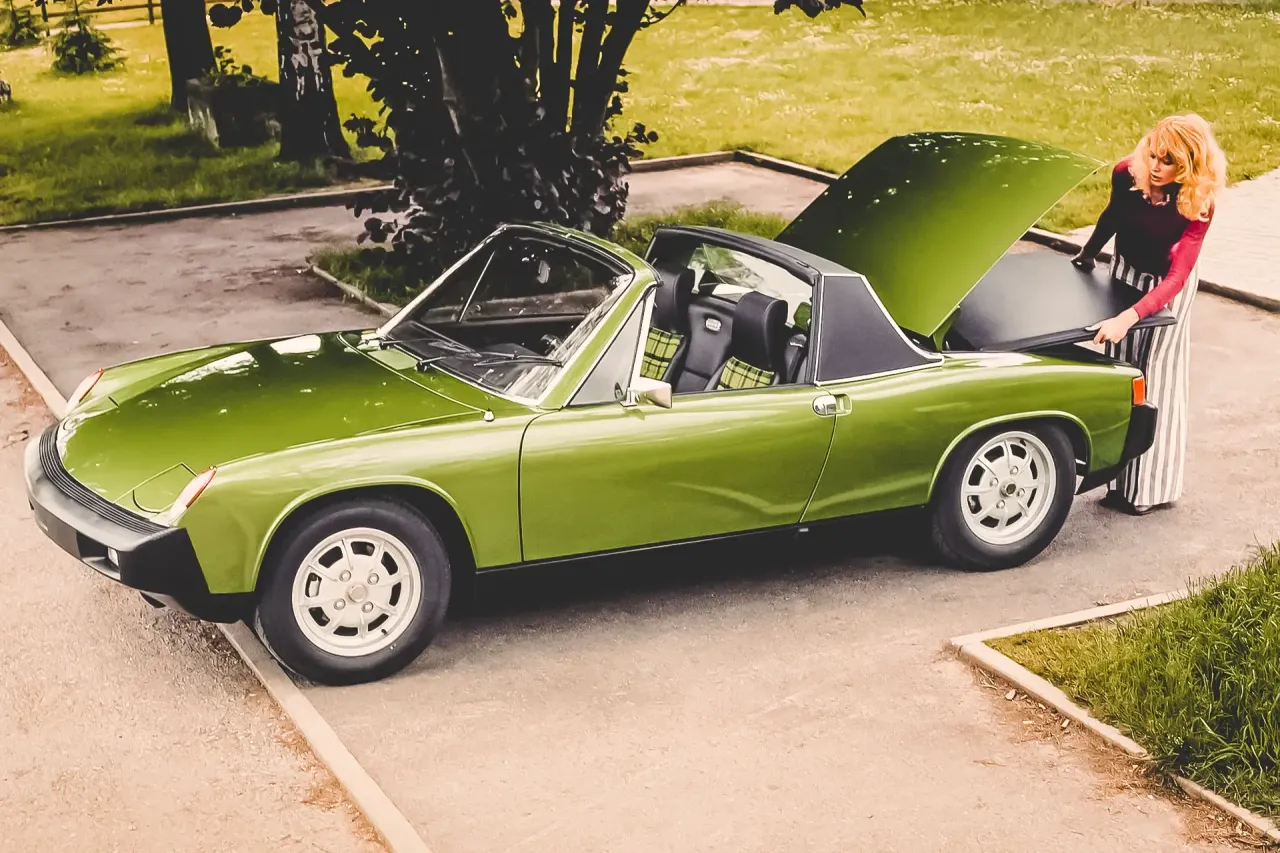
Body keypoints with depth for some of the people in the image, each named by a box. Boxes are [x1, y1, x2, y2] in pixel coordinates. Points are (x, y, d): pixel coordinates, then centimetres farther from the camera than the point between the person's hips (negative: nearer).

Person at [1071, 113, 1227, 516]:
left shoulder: (1196, 205, -32)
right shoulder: (1126, 174, -24)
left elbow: (1177, 277, -38)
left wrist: (1128, 318, -50)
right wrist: (1088, 254, 16)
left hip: (1167, 283, -4)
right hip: (1126, 270, 4)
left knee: (1158, 376, 0)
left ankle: (1152, 486, 9)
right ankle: (1121, 477, 14)